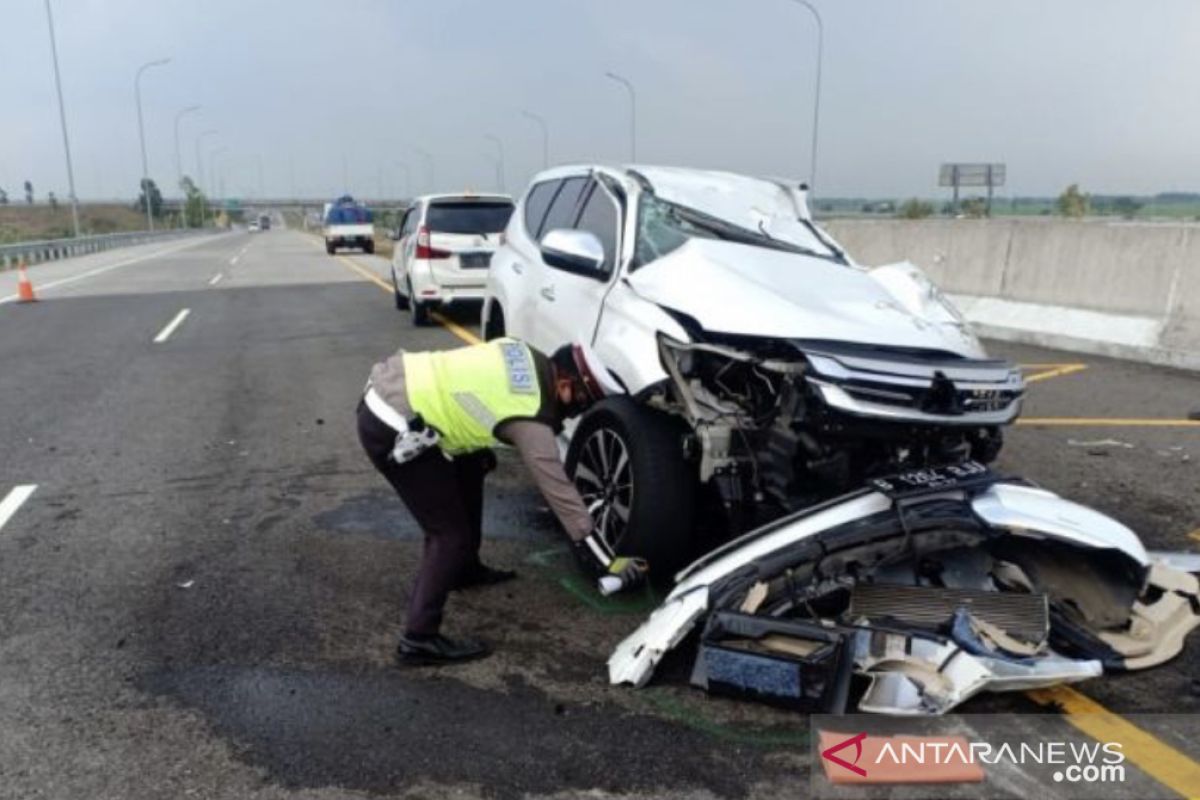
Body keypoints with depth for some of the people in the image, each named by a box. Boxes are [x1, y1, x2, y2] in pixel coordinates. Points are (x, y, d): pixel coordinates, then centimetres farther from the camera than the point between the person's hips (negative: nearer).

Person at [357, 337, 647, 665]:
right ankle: (419, 639, 1)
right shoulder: (531, 420, -14)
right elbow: (559, 492, -11)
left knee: (469, 468, 24)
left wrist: (482, 448, 26)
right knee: (451, 534, -4)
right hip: (391, 428, -10)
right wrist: (608, 562, -4)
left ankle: (464, 570, 39)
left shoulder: (528, 359, 7)